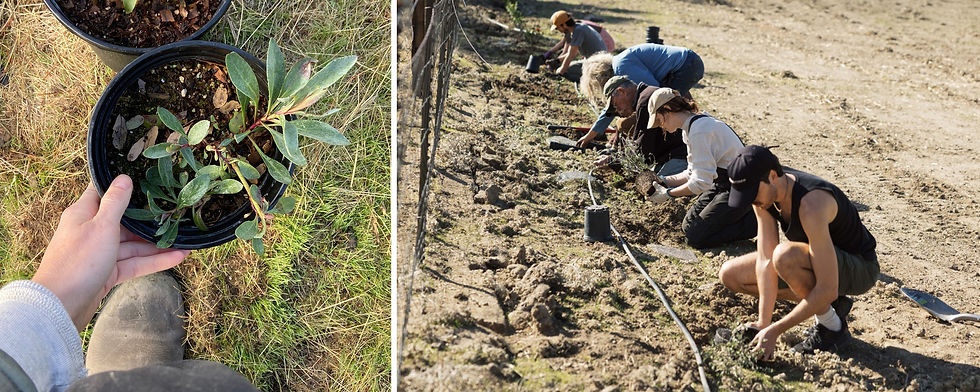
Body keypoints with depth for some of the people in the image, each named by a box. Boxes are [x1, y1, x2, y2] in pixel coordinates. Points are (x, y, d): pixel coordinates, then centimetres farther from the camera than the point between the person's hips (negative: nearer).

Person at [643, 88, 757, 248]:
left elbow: (701, 182, -26)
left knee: (695, 236, -8)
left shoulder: (699, 130, -25)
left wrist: (668, 194, -15)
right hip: (722, 183, 10)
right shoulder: (690, 126, 6)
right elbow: (693, 173, 13)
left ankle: (756, 220, -1)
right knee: (687, 226, 13)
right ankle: (740, 212, 17)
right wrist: (665, 181, 1)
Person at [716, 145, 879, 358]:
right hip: (818, 259, 8)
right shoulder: (763, 190, -13)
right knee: (730, 274, 0)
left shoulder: (811, 203, -36)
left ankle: (832, 327, -12)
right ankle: (825, 306, 5)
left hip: (860, 268, -8)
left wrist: (774, 331, -32)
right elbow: (765, 262, -14)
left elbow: (828, 290, -36)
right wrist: (763, 323, -20)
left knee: (784, 256, -38)